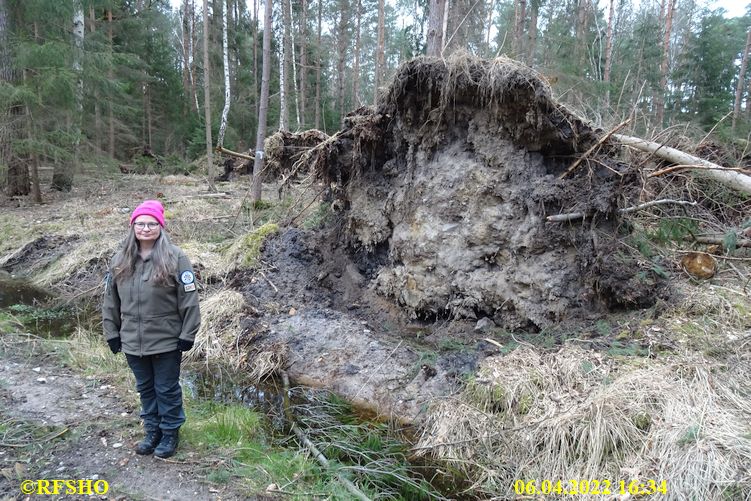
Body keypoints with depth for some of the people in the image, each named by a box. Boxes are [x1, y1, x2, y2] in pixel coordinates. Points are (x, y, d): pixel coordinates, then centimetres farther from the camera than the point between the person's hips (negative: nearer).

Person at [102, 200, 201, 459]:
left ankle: (170, 433, 28)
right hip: (132, 341, 5)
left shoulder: (175, 258, -13)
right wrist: (112, 333, 8)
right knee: (145, 388, 19)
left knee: (167, 389, 10)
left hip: (166, 341, -4)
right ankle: (152, 431, 36)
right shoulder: (120, 260, 2)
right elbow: (110, 300, 9)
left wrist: (187, 335, -12)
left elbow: (189, 299, -12)